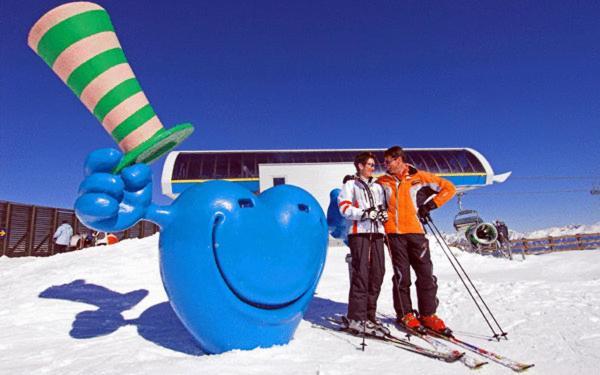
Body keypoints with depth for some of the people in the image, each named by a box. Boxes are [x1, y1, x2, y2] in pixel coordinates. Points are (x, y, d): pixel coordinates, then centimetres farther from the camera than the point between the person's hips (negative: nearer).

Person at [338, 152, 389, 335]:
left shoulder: (377, 186, 27)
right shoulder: (351, 184, 8)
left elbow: (383, 207, 25)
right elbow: (344, 206, -4)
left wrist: (383, 213, 2)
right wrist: (364, 213, -16)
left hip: (377, 232, 6)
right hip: (359, 232, -6)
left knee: (377, 273, 1)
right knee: (361, 273, -11)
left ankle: (369, 315, 10)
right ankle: (356, 317, -7)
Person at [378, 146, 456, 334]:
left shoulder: (420, 177, 5)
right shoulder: (382, 181, 11)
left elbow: (449, 188, 8)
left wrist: (431, 204, -1)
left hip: (415, 232, 0)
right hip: (394, 233, 0)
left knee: (426, 274, 0)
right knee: (401, 275, 2)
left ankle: (428, 314, 13)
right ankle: (404, 314, 14)